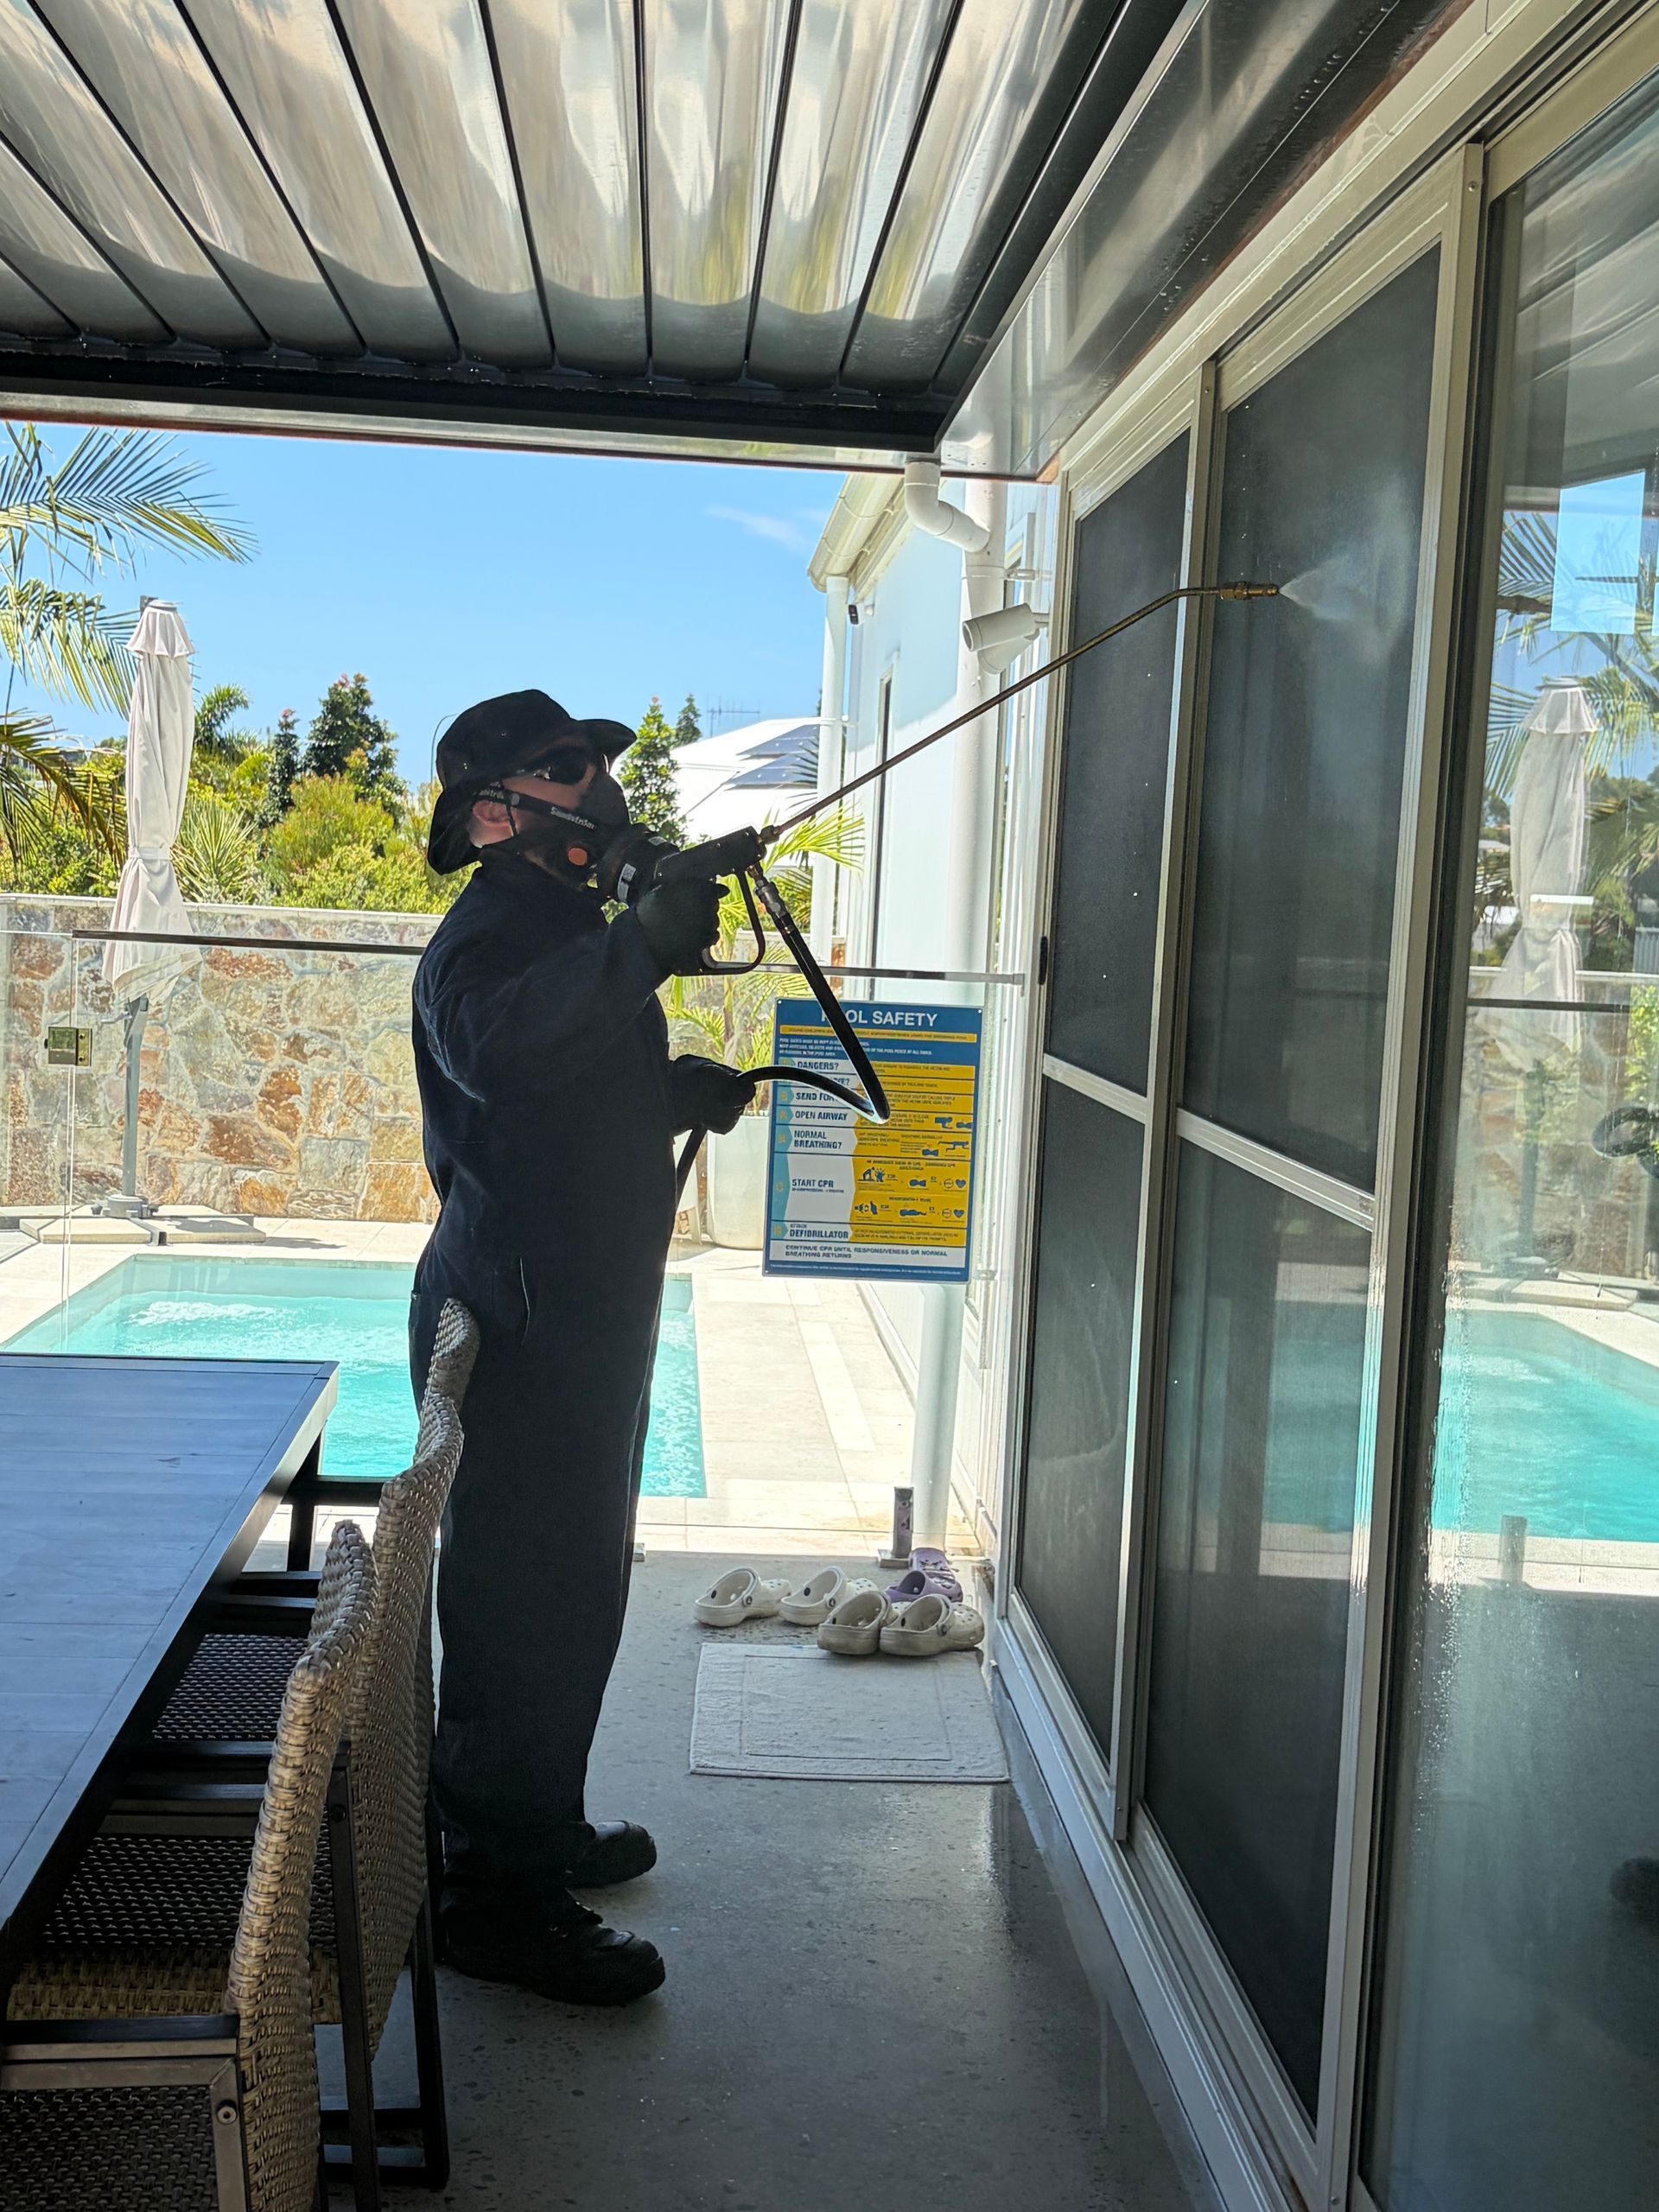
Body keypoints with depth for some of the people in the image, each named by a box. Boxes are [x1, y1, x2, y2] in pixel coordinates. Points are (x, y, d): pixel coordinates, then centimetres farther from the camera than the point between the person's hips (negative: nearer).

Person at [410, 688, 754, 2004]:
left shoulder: (575, 929, 17)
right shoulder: (487, 934, -16)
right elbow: (489, 1046, -40)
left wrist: (693, 1092, 12)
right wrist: (643, 949, -44)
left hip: (585, 1312, 10)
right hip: (521, 1322, -10)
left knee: (576, 1585, 20)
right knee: (528, 1597, -4)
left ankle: (541, 1831, 36)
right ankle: (501, 1897, 8)